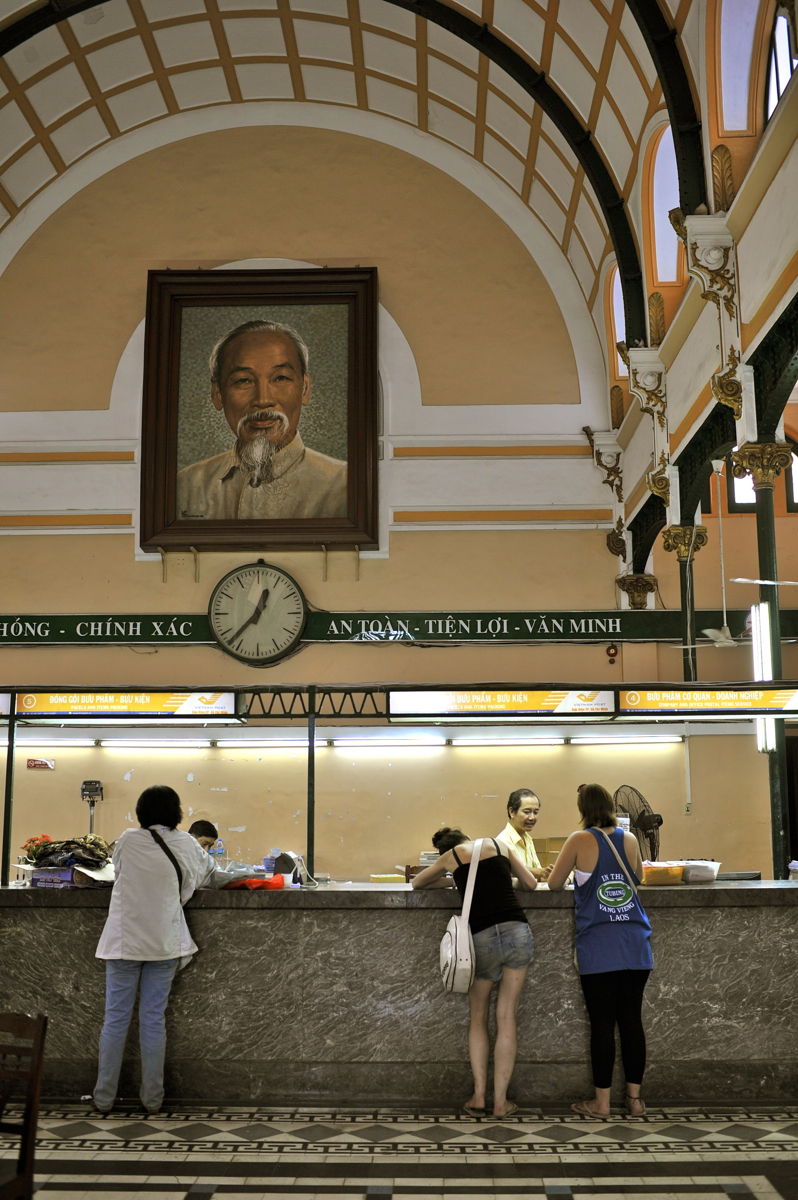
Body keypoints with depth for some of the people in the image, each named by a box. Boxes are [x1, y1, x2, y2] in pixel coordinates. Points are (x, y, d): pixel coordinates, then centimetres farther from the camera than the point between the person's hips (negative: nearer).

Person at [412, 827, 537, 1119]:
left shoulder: (451, 856, 15)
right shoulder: (497, 845, 17)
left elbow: (417, 882, 30)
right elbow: (531, 884, 20)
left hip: (482, 938, -1)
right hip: (517, 930, 1)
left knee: (478, 1018, 17)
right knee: (507, 1018, 7)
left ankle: (479, 1095, 10)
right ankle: (500, 1101, 9)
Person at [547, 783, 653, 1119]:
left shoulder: (580, 841, -5)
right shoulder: (630, 839, 7)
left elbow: (554, 884, 3)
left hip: (598, 947, -4)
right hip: (635, 943, 4)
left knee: (602, 1024, 1)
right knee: (632, 1020, 9)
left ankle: (602, 1102, 8)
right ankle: (634, 1098, 15)